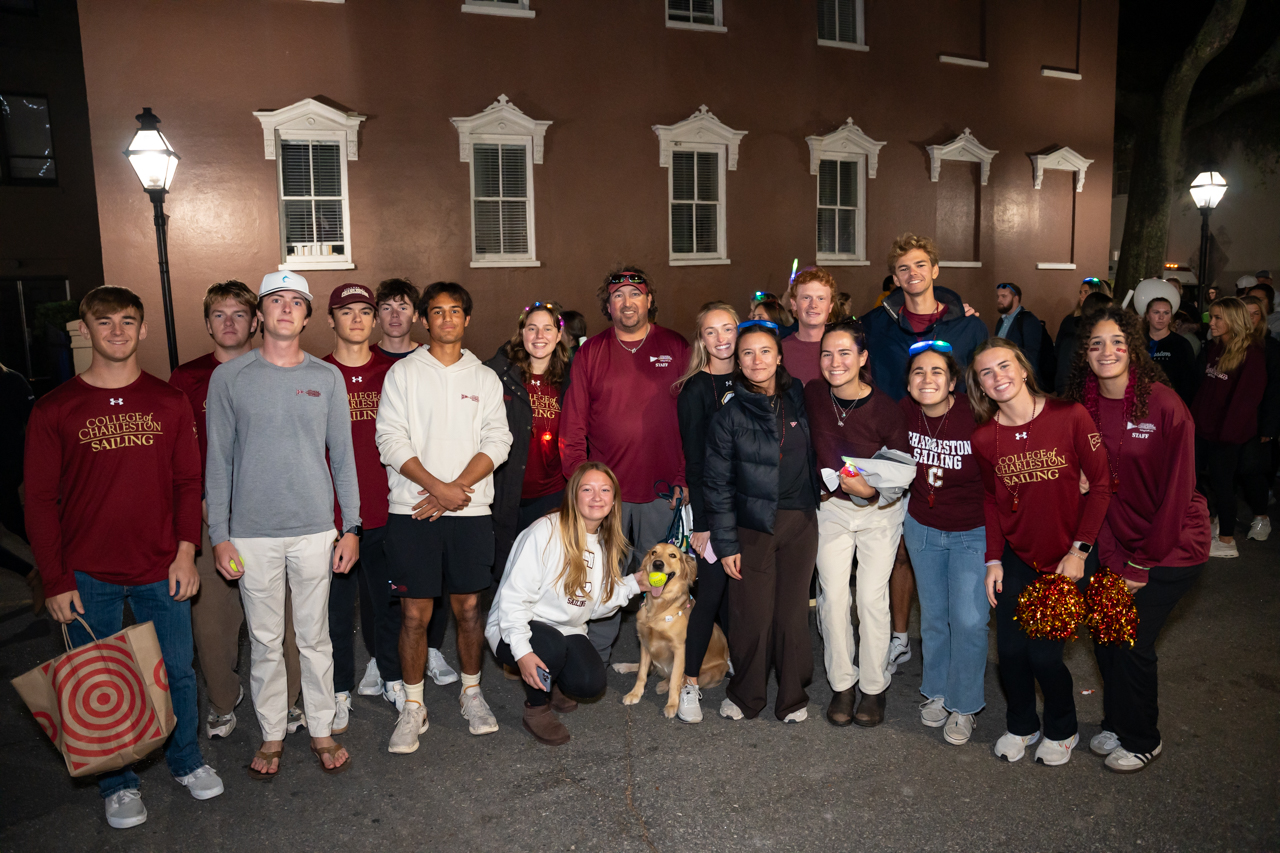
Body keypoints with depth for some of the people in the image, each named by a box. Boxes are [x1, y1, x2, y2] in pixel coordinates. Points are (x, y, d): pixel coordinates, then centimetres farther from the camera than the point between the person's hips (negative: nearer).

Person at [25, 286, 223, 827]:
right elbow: (40, 500, -2)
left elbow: (188, 481, 5)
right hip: (89, 577, -1)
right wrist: (55, 581, -5)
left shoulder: (168, 403, 2)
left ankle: (186, 760, 34)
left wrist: (185, 550, -3)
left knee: (177, 671, 11)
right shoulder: (54, 410, -4)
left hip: (161, 569, 1)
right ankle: (117, 782, 30)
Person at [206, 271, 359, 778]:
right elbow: (218, 460, 3)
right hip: (252, 534, 0)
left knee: (315, 637, 10)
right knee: (265, 641, 10)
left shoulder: (327, 377, 4)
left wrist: (351, 526, 3)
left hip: (315, 531, 1)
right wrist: (219, 535, -2)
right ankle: (271, 735, 27)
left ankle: (322, 730, 26)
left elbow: (342, 455, 6)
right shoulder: (229, 378, 1)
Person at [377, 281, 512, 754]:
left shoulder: (485, 378, 11)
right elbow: (391, 441, -4)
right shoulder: (403, 373, 5)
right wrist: (437, 486, -14)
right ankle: (413, 707, 17)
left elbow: (497, 441, 2)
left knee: (469, 607, 8)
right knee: (414, 613, 2)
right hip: (413, 509, -1)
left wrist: (459, 488, -11)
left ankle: (471, 692, 27)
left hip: (470, 509, 2)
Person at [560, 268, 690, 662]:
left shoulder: (676, 349, 4)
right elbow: (573, 427, 5)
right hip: (605, 491, 0)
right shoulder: (590, 353, 6)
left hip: (661, 492, 0)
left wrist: (684, 477, -4)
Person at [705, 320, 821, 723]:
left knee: (793, 612, 7)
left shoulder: (798, 398, 4)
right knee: (752, 615, 1)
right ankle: (745, 695, 23)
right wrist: (725, 542, -6)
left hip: (800, 522, 2)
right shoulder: (729, 415, -4)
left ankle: (793, 697, 26)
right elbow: (717, 483, -3)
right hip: (753, 525, -2)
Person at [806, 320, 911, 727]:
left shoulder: (885, 408, -20)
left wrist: (872, 490, -28)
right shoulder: (813, 394, -12)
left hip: (879, 511, -2)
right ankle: (842, 685, 19)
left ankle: (874, 688, 18)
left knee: (872, 598, -1)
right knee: (833, 596, 2)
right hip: (831, 507, 3)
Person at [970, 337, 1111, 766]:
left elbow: (1100, 483, -8)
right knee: (1010, 649, 4)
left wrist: (1079, 550, -11)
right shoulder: (983, 438, -5)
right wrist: (993, 559, 1)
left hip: (1065, 557, -3)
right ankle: (1021, 725, 32)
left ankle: (1062, 730, 28)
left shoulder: (1070, 416, -15)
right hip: (1015, 556, 3)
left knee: (1044, 652, -2)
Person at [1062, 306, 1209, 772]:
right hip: (1120, 542, 5)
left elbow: (1177, 490, -16)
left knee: (1131, 641, -2)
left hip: (1172, 545, -4)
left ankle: (1142, 740, 22)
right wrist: (1112, 560, -7)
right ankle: (1117, 722, 31)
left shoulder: (1164, 404, -18)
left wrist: (1143, 563, -13)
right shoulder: (1084, 410, -3)